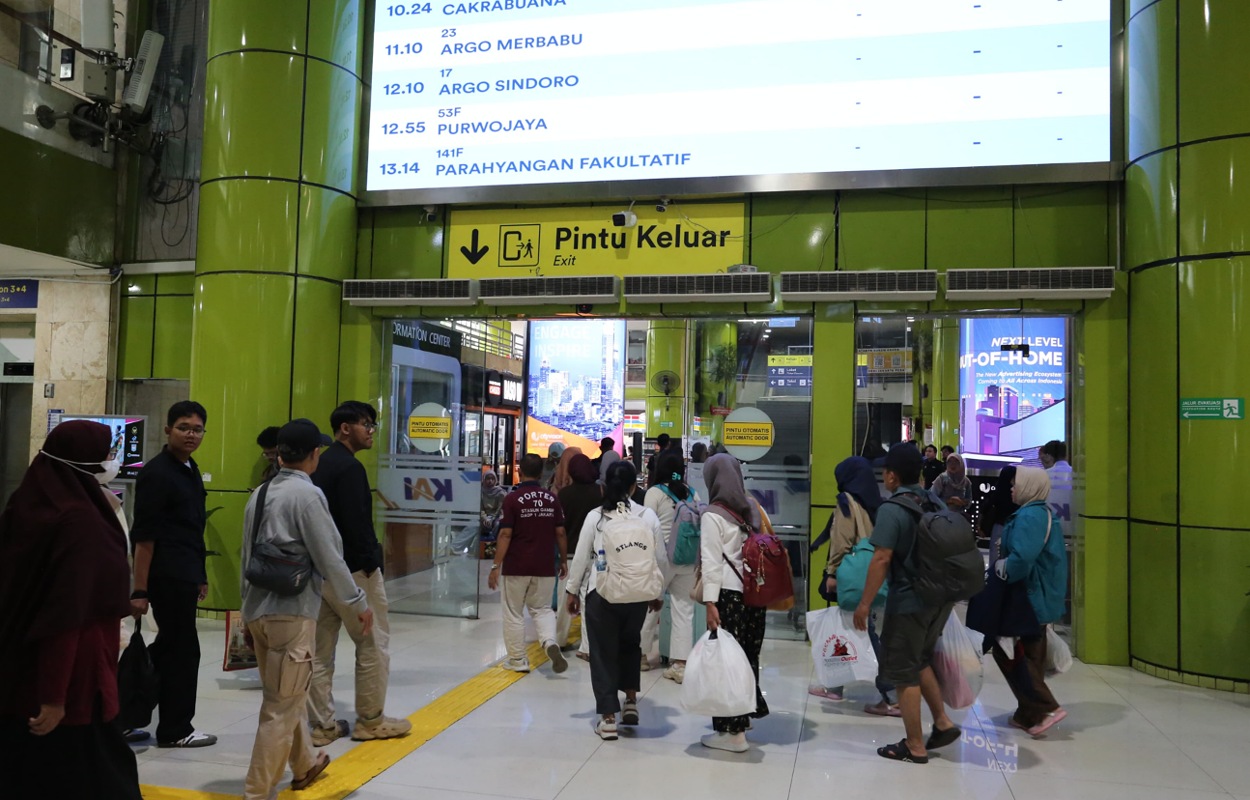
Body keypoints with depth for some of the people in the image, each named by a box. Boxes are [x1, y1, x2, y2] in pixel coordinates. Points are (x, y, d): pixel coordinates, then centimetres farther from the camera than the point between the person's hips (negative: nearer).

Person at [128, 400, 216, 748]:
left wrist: (200, 576, 20)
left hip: (185, 576, 9)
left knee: (170, 647, 15)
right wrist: (139, 589, -20)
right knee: (183, 650, -1)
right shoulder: (157, 473, -14)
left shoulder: (190, 470, 13)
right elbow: (144, 536, -18)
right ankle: (175, 729, 12)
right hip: (167, 577, -9)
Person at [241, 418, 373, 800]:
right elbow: (329, 557, -13)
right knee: (281, 707, -1)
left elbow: (247, 556, 15)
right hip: (292, 612, -8)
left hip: (258, 610, 8)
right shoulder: (307, 494, -13)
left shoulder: (260, 494, 10)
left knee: (289, 695, 23)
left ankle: (304, 764, 41)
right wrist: (359, 603, -3)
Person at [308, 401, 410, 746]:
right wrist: (371, 561, -13)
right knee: (373, 644, 4)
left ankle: (322, 724, 16)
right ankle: (370, 720, 12)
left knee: (320, 649, 10)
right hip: (351, 570, -9)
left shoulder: (320, 465, 12)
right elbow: (357, 523, -21)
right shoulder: (349, 467, -15)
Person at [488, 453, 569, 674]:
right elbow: (560, 533, 4)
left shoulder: (512, 499, -9)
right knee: (542, 609, 16)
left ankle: (517, 660, 16)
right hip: (545, 566, 3)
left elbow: (505, 535, -12)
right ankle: (550, 641, -9)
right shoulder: (552, 499, 1)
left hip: (516, 567, -3)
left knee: (513, 614, 11)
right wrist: (563, 561, 16)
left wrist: (496, 566, -8)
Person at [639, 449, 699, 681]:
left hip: (662, 557, -3)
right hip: (688, 559, 3)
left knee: (650, 607, 13)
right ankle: (681, 665, 2)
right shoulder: (692, 494, 6)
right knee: (684, 611, 3)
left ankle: (642, 654, 26)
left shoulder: (655, 493, -6)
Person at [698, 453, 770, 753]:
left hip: (729, 594, -6)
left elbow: (712, 562, -12)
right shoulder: (753, 509, 9)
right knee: (748, 656, 16)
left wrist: (710, 601, -13)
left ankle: (733, 731, 5)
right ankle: (746, 711, 30)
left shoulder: (713, 515, -8)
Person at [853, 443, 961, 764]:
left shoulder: (891, 509, -17)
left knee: (904, 672, 6)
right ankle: (943, 722, 22)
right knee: (920, 662, 25)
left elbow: (882, 559, -21)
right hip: (941, 598, 7)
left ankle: (915, 746, 14)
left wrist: (865, 603, -15)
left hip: (909, 601, -7)